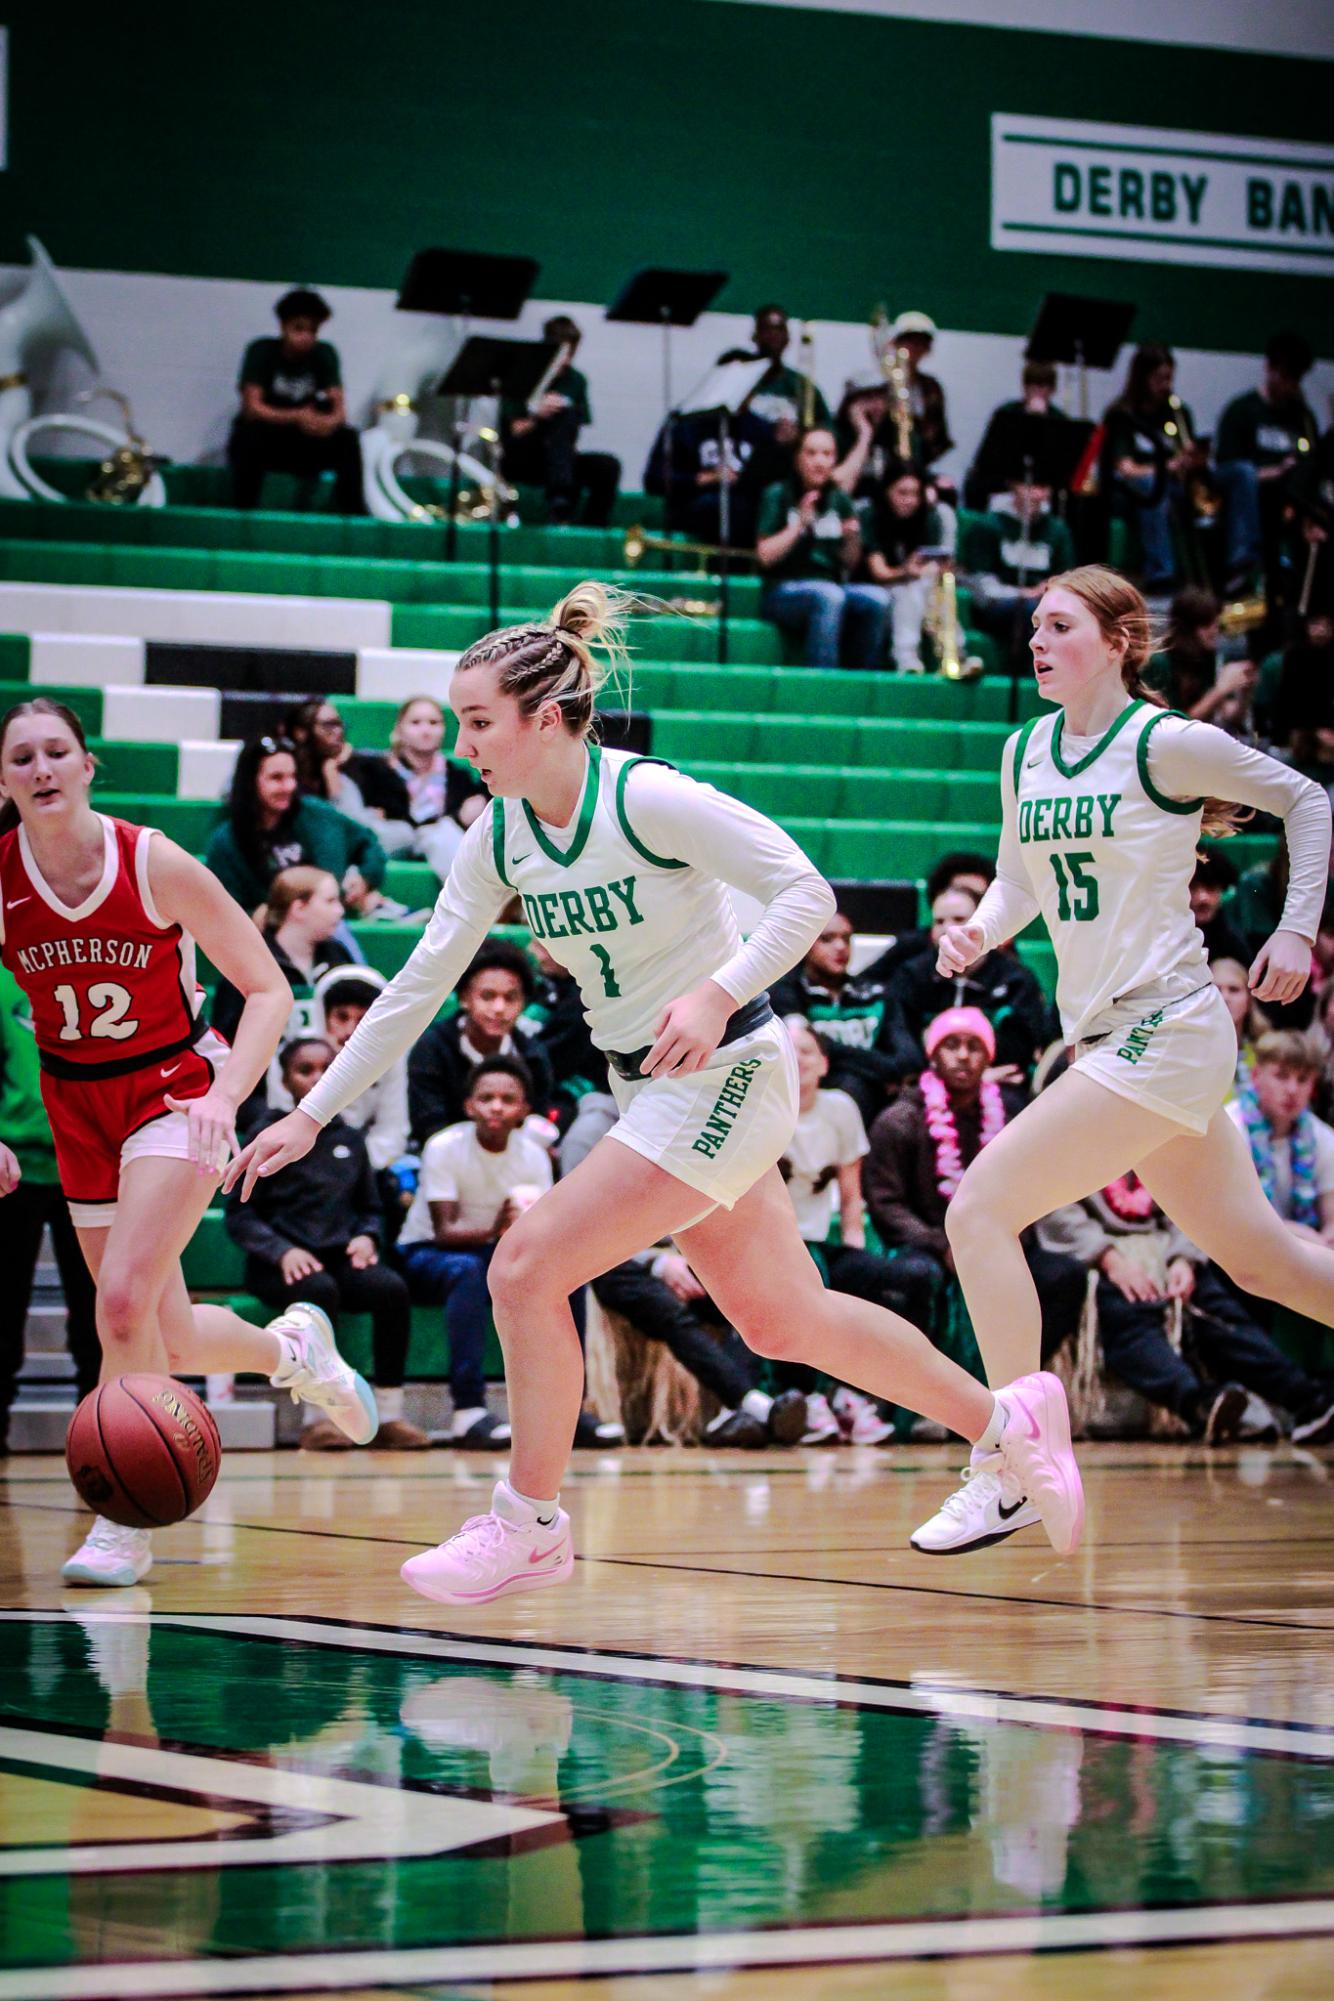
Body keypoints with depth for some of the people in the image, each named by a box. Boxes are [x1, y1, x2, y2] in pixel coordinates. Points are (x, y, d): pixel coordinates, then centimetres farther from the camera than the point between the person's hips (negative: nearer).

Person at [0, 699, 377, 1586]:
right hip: (77, 1104, 4)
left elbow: (270, 990, -11)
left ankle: (125, 1522, -9)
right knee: (169, 1345, 8)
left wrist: (226, 1095, -25)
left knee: (123, 1299, -23)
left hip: (175, 1089, -4)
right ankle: (291, 1347, 42)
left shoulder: (155, 864, -17)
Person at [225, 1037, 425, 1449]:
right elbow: (239, 1216, -1)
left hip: (340, 1258, 4)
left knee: (392, 1287, -28)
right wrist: (282, 1251, -18)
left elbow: (370, 1208, 24)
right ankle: (320, 1417, -31)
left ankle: (389, 1415, -25)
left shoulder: (349, 1139, 17)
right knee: (320, 1289, -38)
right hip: (279, 1267, -4)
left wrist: (365, 1237, 0)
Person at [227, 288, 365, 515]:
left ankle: (352, 513, -17)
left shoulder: (324, 354, -3)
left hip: (304, 448, 3)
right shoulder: (262, 351, -13)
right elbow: (252, 407, -22)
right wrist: (297, 417, -38)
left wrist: (330, 422, -36)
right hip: (263, 445, -3)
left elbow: (339, 410, -10)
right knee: (250, 434, -35)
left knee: (347, 439, -22)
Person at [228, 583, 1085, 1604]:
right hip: (650, 1090, 8)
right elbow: (421, 983, 6)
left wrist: (718, 993, -32)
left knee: (528, 1268, -14)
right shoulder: (500, 833, 2)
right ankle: (1009, 1421, 31)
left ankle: (530, 1522, 2)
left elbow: (806, 892, -19)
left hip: (724, 1073, -8)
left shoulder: (648, 797, -20)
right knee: (784, 1321, 16)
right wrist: (313, 1114, 3)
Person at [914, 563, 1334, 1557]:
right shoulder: (1026, 752, 10)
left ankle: (1003, 1474, -9)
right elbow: (1021, 880, 20)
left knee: (980, 1210, -14)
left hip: (1163, 1030, -8)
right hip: (1106, 1037, 8)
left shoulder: (1167, 744, -11)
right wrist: (980, 929, -1)